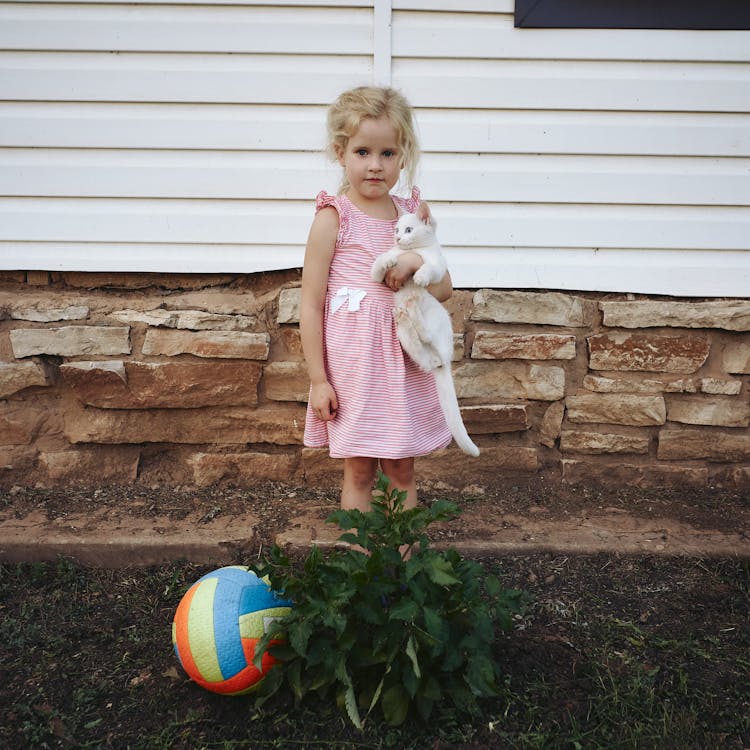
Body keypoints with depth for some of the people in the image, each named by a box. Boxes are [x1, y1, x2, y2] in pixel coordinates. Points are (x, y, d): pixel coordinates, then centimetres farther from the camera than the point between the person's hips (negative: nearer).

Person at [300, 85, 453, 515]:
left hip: (404, 362, 4)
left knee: (402, 469, 13)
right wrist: (318, 379, -10)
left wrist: (417, 263, -12)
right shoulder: (333, 218, -8)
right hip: (352, 363, -4)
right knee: (359, 470, 7)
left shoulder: (412, 214, 6)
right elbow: (311, 305, -8)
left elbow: (445, 289, 10)